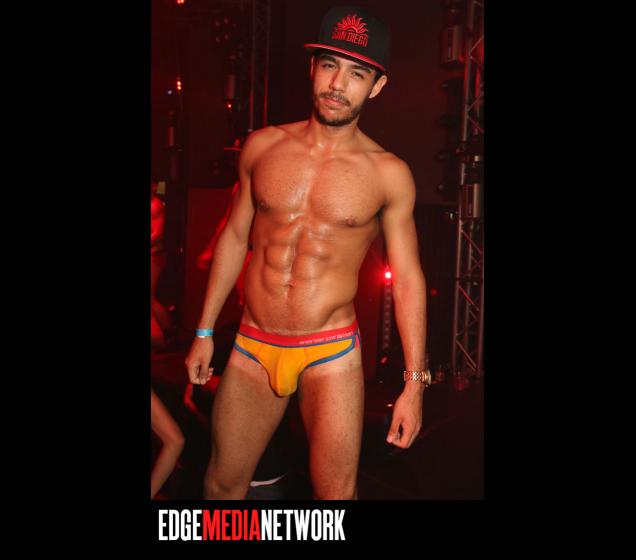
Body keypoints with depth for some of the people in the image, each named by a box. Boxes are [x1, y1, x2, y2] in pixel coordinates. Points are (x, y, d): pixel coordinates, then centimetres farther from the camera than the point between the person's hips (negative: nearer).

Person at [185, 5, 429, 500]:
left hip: (331, 354, -3)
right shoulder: (263, 146, 2)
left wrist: (414, 383, -5)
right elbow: (235, 238, 11)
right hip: (252, 347, 3)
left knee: (336, 493, 0)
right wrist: (204, 331, 13)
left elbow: (408, 279, -3)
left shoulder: (388, 174, -6)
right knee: (222, 485, 14)